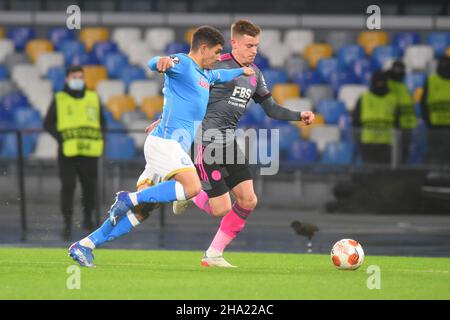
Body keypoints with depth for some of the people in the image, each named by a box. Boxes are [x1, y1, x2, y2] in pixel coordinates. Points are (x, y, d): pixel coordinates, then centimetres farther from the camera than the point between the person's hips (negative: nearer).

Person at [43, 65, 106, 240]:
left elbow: (102, 122, 19)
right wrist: (61, 138, -9)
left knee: (90, 185, 8)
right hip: (67, 152, -2)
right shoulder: (59, 99, 4)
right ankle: (67, 224, -1)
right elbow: (48, 124, 6)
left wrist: (97, 137, 1)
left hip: (89, 152, 2)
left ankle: (88, 219, 26)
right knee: (68, 186, -7)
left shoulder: (93, 98, 10)